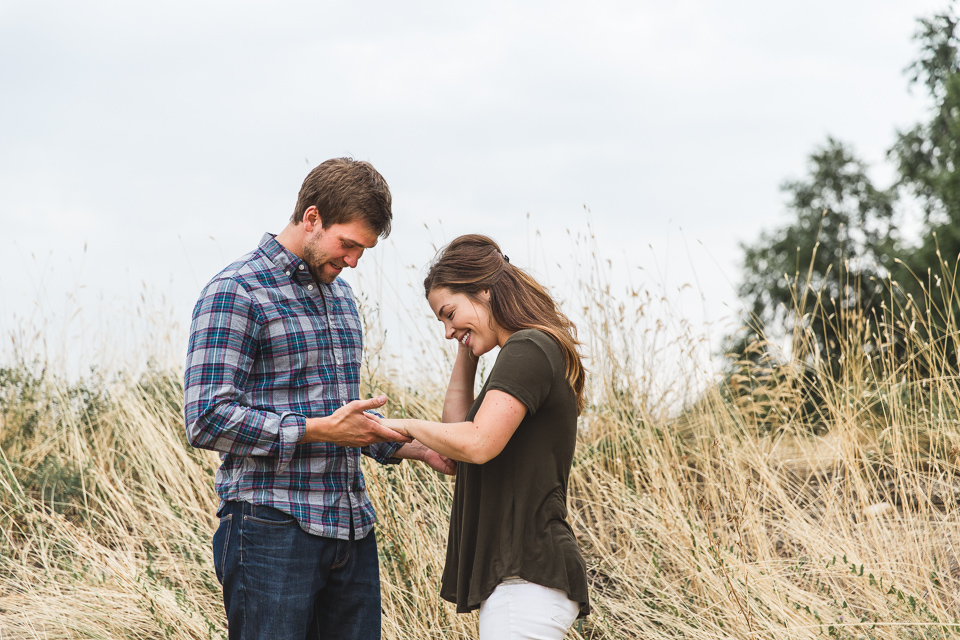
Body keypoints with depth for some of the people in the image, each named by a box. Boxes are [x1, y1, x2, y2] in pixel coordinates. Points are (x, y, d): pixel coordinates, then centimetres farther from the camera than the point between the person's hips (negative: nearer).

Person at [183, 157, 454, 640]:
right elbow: (208, 419, -17)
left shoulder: (339, 294, 19)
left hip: (351, 528, 8)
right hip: (272, 529, -7)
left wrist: (415, 448, 14)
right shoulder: (235, 292, -8)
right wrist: (320, 430, -18)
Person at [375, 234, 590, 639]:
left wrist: (406, 425, -8)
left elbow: (477, 444, -23)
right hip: (522, 573, 10)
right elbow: (459, 424, 28)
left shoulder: (528, 350, -11)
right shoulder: (537, 349, 20)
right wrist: (467, 352, 19)